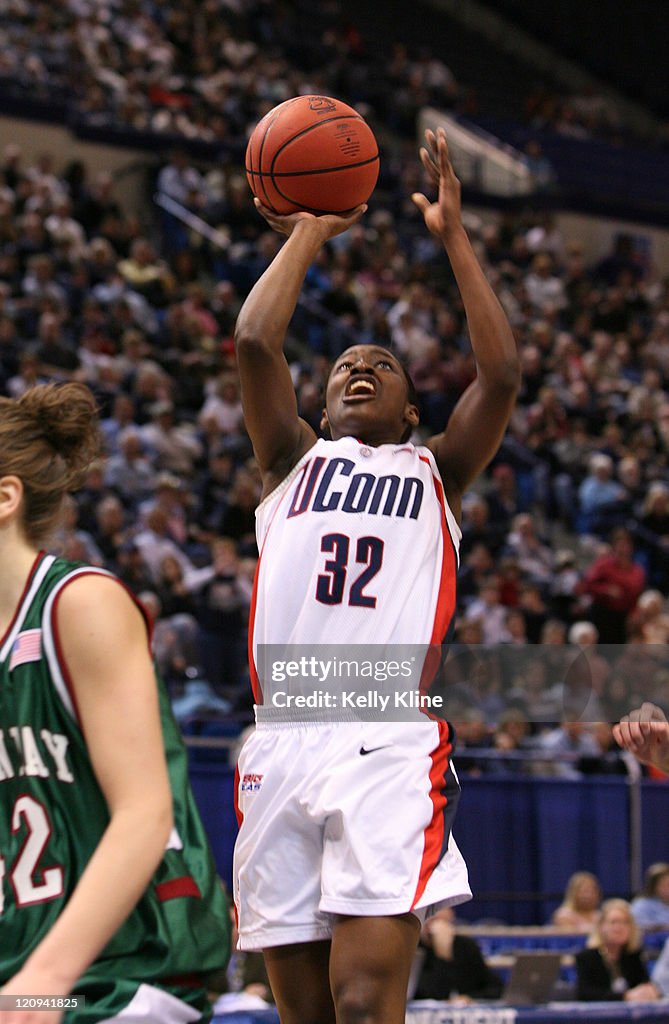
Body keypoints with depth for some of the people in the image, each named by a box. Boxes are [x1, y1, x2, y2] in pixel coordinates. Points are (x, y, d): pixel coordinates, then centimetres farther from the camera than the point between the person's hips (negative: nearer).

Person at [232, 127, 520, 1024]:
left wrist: (453, 235, 8)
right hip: (282, 745, 2)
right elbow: (255, 341, 6)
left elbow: (500, 373, 4)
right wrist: (308, 233, 16)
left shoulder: (434, 473, 19)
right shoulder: (294, 460, 21)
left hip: (393, 749, -2)